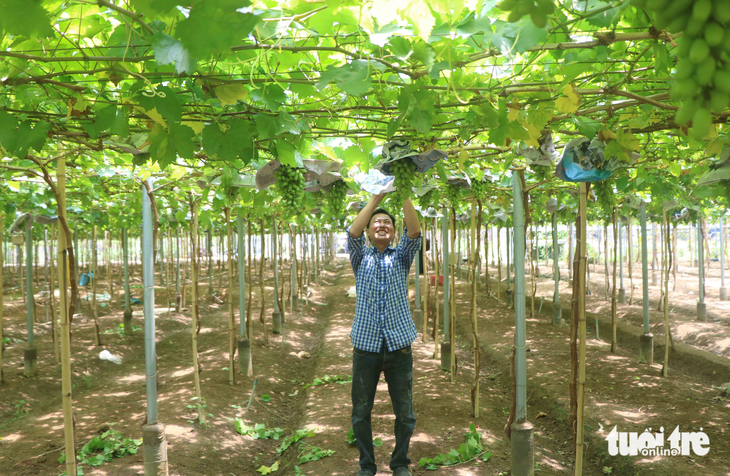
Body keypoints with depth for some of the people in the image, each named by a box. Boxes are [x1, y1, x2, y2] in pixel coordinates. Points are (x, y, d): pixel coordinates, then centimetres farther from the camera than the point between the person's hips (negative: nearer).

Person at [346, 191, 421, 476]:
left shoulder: (401, 257, 11)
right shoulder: (361, 258, 10)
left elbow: (414, 232, -7)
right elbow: (353, 233, -9)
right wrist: (376, 197, -11)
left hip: (399, 345, 0)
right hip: (365, 345, 0)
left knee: (405, 413, 7)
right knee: (361, 413, 7)